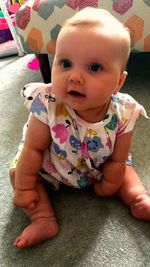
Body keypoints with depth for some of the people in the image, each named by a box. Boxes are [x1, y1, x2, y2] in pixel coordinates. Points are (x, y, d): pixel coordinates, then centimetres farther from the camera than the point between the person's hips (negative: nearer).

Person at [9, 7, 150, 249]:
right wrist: (24, 188, -16)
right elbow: (33, 148, -23)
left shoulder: (123, 114, -31)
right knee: (18, 172, -9)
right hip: (51, 166, 0)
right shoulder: (48, 106, -35)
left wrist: (108, 187, -5)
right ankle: (44, 220, -8)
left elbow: (117, 160, -17)